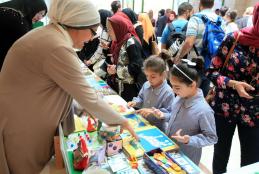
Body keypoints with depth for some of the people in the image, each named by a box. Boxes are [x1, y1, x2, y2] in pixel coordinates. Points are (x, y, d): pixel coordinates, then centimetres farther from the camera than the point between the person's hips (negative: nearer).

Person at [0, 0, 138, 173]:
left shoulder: (50, 33, 4)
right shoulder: (58, 48, -28)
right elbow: (88, 98, -24)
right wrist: (121, 121, -12)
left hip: (27, 115, 9)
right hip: (18, 122, -9)